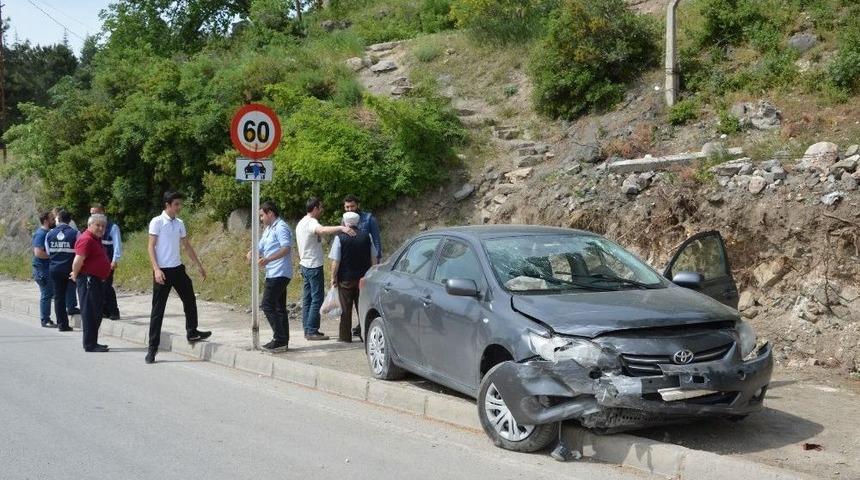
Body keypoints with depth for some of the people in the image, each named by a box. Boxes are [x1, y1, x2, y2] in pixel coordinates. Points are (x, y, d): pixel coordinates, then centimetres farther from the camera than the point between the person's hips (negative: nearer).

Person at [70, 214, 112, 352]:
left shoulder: (96, 239, 17)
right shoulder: (87, 239, -17)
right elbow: (78, 260, -24)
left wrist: (76, 275, 17)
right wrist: (75, 275, -11)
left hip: (97, 281, 11)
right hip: (88, 279, -11)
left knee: (97, 313, 16)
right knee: (89, 313, -6)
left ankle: (93, 343, 24)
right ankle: (90, 345, -2)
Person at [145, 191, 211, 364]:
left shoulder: (179, 223, 9)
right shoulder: (157, 222, -9)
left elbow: (187, 246, 17)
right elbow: (151, 247, -12)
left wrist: (199, 265, 16)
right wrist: (156, 269, -22)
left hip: (178, 269, 6)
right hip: (163, 271, -6)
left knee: (190, 300, 12)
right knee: (158, 310, -2)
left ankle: (192, 332, 30)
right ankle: (152, 348, 3)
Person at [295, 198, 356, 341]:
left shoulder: (301, 223, 16)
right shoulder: (311, 222, -17)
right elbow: (322, 230, -39)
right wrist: (341, 228, -50)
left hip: (305, 265, 10)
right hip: (314, 266, -10)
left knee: (307, 298, 12)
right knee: (317, 298, -7)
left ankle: (308, 329, 15)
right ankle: (312, 331, -8)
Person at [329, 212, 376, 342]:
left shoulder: (340, 238, -10)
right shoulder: (367, 236, 1)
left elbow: (335, 261, -10)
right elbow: (373, 258, 6)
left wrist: (333, 277, -1)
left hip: (346, 279, -3)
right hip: (363, 277, 3)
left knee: (346, 308, 5)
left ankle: (345, 336, 10)